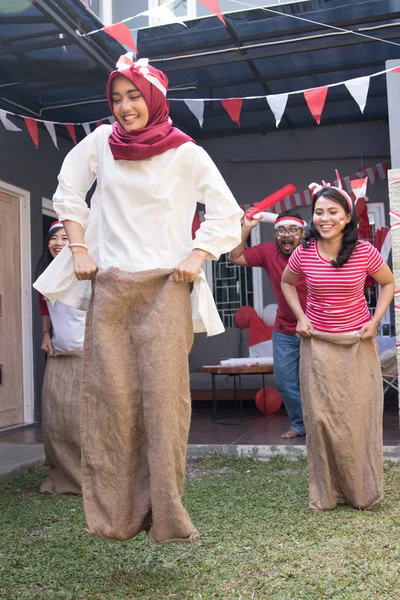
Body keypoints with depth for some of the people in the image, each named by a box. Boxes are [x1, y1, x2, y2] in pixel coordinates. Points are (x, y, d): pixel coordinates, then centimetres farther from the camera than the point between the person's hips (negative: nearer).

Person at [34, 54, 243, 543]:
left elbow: (225, 213, 6)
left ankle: (165, 514, 2)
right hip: (109, 287, 2)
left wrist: (195, 258, -5)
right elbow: (68, 194, 18)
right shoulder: (100, 142, 10)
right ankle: (114, 513, 8)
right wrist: (79, 250, 7)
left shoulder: (186, 153, 4)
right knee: (111, 396, -1)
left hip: (165, 288, -2)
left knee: (165, 396, -7)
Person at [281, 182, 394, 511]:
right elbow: (287, 283, 13)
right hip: (318, 344, 1)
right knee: (321, 417, 2)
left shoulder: (364, 251, -9)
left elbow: (388, 283, 7)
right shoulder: (303, 253, -6)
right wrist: (300, 316, 1)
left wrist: (375, 320, -5)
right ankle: (326, 493, 14)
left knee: (359, 416, 5)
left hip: (358, 344, 0)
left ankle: (363, 490, 20)